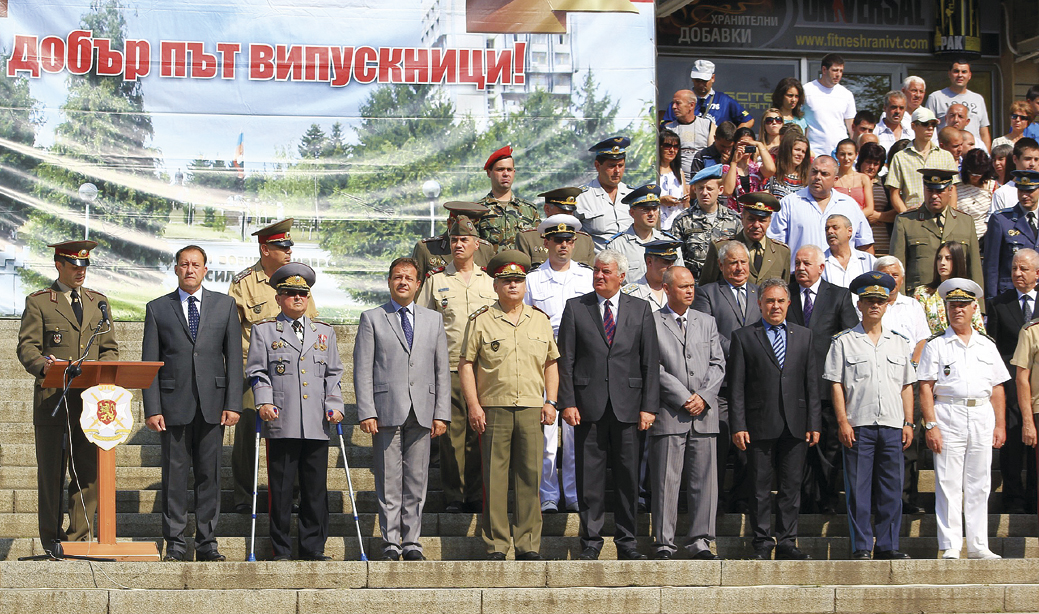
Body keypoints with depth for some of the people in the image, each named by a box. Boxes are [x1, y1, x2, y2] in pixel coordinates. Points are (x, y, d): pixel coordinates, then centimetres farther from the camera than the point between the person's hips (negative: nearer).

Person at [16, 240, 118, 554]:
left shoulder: (98, 302, 17)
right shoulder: (38, 302, 4)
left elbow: (110, 348, 17)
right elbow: (27, 346, -3)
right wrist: (41, 363, -26)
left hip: (90, 400, 3)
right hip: (53, 401, -3)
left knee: (90, 473, 0)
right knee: (51, 474, 1)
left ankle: (78, 538, 9)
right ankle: (52, 540, 9)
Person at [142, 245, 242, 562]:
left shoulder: (225, 305, 9)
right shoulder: (157, 309, 7)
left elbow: (234, 357, 6)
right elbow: (149, 363, 4)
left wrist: (233, 404, -2)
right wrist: (152, 408, -4)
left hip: (212, 403, 1)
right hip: (174, 404, -1)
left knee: (209, 474, 2)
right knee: (174, 473, 0)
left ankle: (206, 542, 9)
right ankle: (174, 542, 7)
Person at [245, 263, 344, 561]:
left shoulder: (325, 332, 19)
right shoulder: (263, 330, 10)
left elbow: (333, 374, 17)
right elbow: (257, 372, 5)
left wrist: (334, 405, 4)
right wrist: (264, 402, -10)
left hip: (317, 425, 3)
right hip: (281, 424, -3)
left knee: (316, 489, 2)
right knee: (280, 488, -2)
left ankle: (312, 548, 9)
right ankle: (281, 550, 4)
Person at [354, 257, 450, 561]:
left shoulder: (434, 320, 15)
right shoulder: (372, 319, 6)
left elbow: (442, 370, 12)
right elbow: (362, 370, 1)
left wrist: (441, 413, 4)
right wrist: (367, 412, -9)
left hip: (422, 411, 3)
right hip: (386, 411, -2)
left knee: (417, 482, 3)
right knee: (388, 482, -2)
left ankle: (412, 543, 9)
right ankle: (390, 544, 4)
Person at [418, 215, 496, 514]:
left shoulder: (490, 281, 13)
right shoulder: (435, 279, 8)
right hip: (448, 368, -1)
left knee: (478, 431, 1)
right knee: (452, 431, -2)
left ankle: (476, 496, 6)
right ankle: (453, 497, 3)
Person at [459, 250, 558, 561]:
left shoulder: (540, 320, 14)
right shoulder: (481, 320, 4)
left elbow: (551, 364, 18)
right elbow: (466, 364, 3)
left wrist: (550, 401, 7)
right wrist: (473, 405, -5)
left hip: (531, 409, 2)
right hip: (493, 408, -2)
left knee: (530, 477, 0)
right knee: (494, 478, -2)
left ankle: (528, 545, 5)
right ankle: (495, 546, 2)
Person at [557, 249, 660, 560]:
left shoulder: (641, 309, 8)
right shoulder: (575, 308, 6)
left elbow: (650, 362, 6)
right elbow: (565, 360, 4)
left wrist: (649, 406, -1)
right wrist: (567, 402, -5)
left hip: (627, 404, 1)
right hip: (588, 404, 0)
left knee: (628, 476, 3)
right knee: (589, 476, 1)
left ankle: (626, 541, 12)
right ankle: (591, 540, 10)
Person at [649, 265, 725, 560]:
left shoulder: (707, 322, 17)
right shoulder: (652, 323, 2)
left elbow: (718, 364, 11)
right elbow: (655, 368, -5)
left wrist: (704, 397, -5)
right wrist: (684, 398, -11)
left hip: (704, 414, 4)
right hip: (668, 414, -4)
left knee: (705, 481, 2)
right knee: (666, 481, -3)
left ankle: (700, 541, 6)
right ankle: (664, 544, 2)